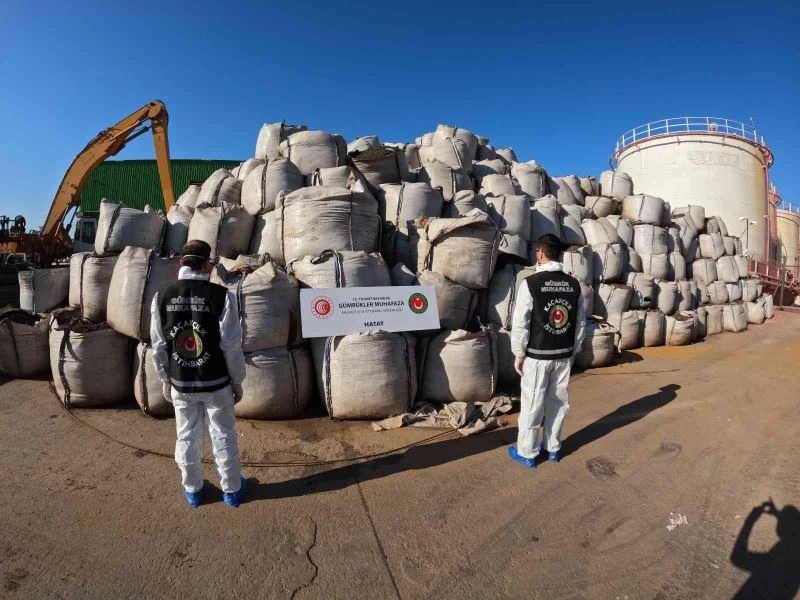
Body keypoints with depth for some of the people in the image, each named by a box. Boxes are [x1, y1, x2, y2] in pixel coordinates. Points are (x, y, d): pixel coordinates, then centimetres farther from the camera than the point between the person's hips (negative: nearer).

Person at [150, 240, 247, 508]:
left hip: (180, 383, 3)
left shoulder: (162, 297, -7)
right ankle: (232, 489, 31)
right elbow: (231, 345, -15)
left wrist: (165, 379, 14)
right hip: (216, 383, -3)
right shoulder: (221, 295, -18)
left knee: (187, 436, 20)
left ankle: (192, 490, 39)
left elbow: (159, 345, 0)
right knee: (223, 436, 14)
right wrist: (237, 380, -1)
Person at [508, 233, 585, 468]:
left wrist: (519, 353, -5)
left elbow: (520, 323, -15)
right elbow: (580, 323, 5)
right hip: (564, 355, 5)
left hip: (537, 355, -5)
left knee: (532, 404, 6)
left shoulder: (530, 283, -15)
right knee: (558, 402, 17)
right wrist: (573, 351, 15)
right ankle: (553, 448, 31)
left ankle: (527, 453, 19)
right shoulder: (574, 284, 1)